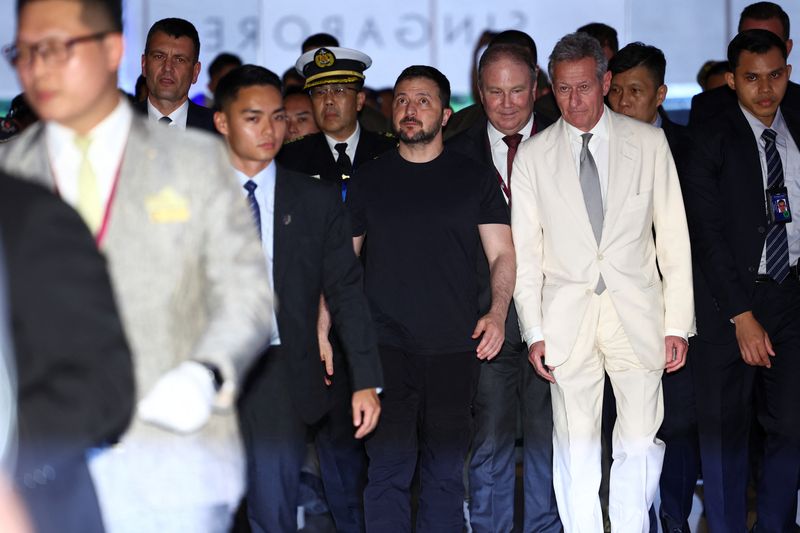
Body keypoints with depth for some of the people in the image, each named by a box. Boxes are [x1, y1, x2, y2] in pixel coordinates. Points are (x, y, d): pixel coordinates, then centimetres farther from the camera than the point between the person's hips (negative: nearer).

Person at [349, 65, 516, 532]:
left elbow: (503, 254, 6)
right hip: (386, 348, 0)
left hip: (455, 349, 0)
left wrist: (497, 313, -12)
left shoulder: (475, 177, 8)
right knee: (388, 467, -5)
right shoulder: (369, 179, 10)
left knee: (446, 471, 5)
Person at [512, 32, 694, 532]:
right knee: (576, 448, 3)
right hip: (567, 319, 0)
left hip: (637, 316, 0)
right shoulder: (532, 157, 3)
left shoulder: (649, 144, 2)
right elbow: (526, 251, 5)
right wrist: (534, 332, -1)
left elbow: (674, 238, 3)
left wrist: (678, 323, -1)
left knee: (640, 444, 1)